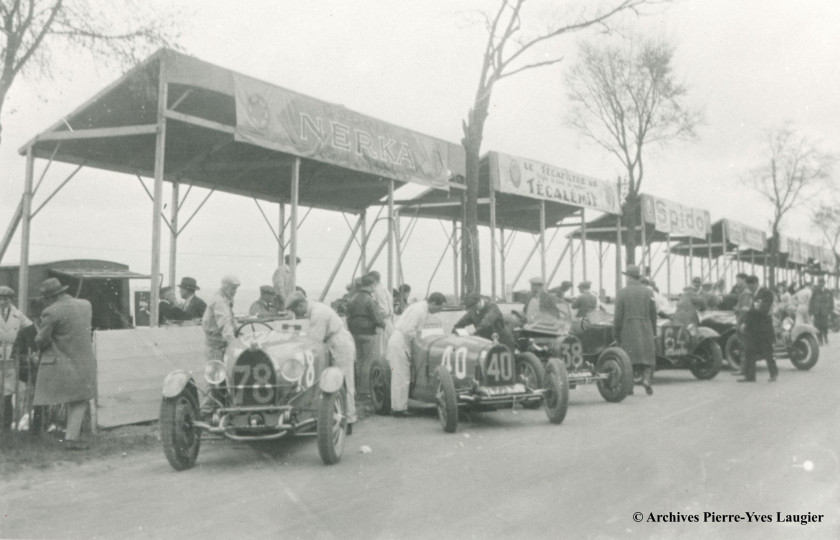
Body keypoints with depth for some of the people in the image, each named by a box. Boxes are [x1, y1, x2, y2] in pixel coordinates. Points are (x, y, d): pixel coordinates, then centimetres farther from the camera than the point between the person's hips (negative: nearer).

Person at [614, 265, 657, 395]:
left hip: (627, 330, -1)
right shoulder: (648, 292, 2)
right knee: (647, 355, 9)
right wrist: (653, 330, 15)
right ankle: (646, 378, -14)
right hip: (645, 330, 1)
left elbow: (618, 316, -5)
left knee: (628, 357, 8)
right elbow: (653, 314, 4)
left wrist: (616, 333, 3)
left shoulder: (621, 293, -4)